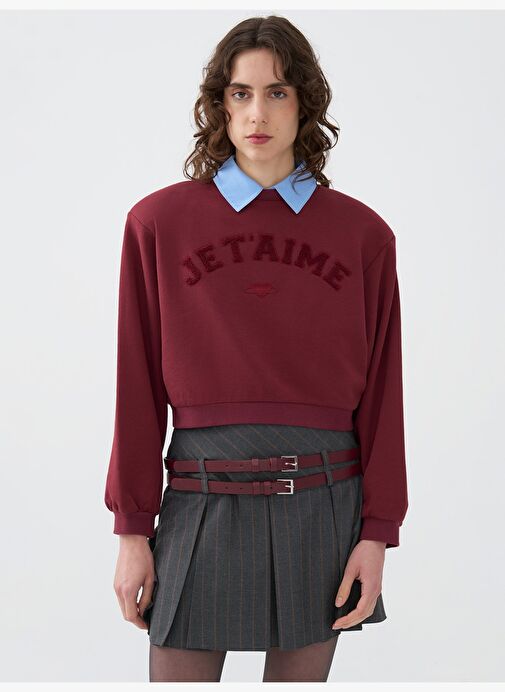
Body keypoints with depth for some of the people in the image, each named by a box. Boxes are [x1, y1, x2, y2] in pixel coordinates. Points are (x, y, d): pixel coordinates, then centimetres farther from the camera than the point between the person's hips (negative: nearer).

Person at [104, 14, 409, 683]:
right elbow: (138, 387, 2)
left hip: (323, 507, 1)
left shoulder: (362, 233, 3)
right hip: (203, 507, -1)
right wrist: (132, 529, 1)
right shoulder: (159, 221, 1)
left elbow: (381, 394, 4)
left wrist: (377, 533, 0)